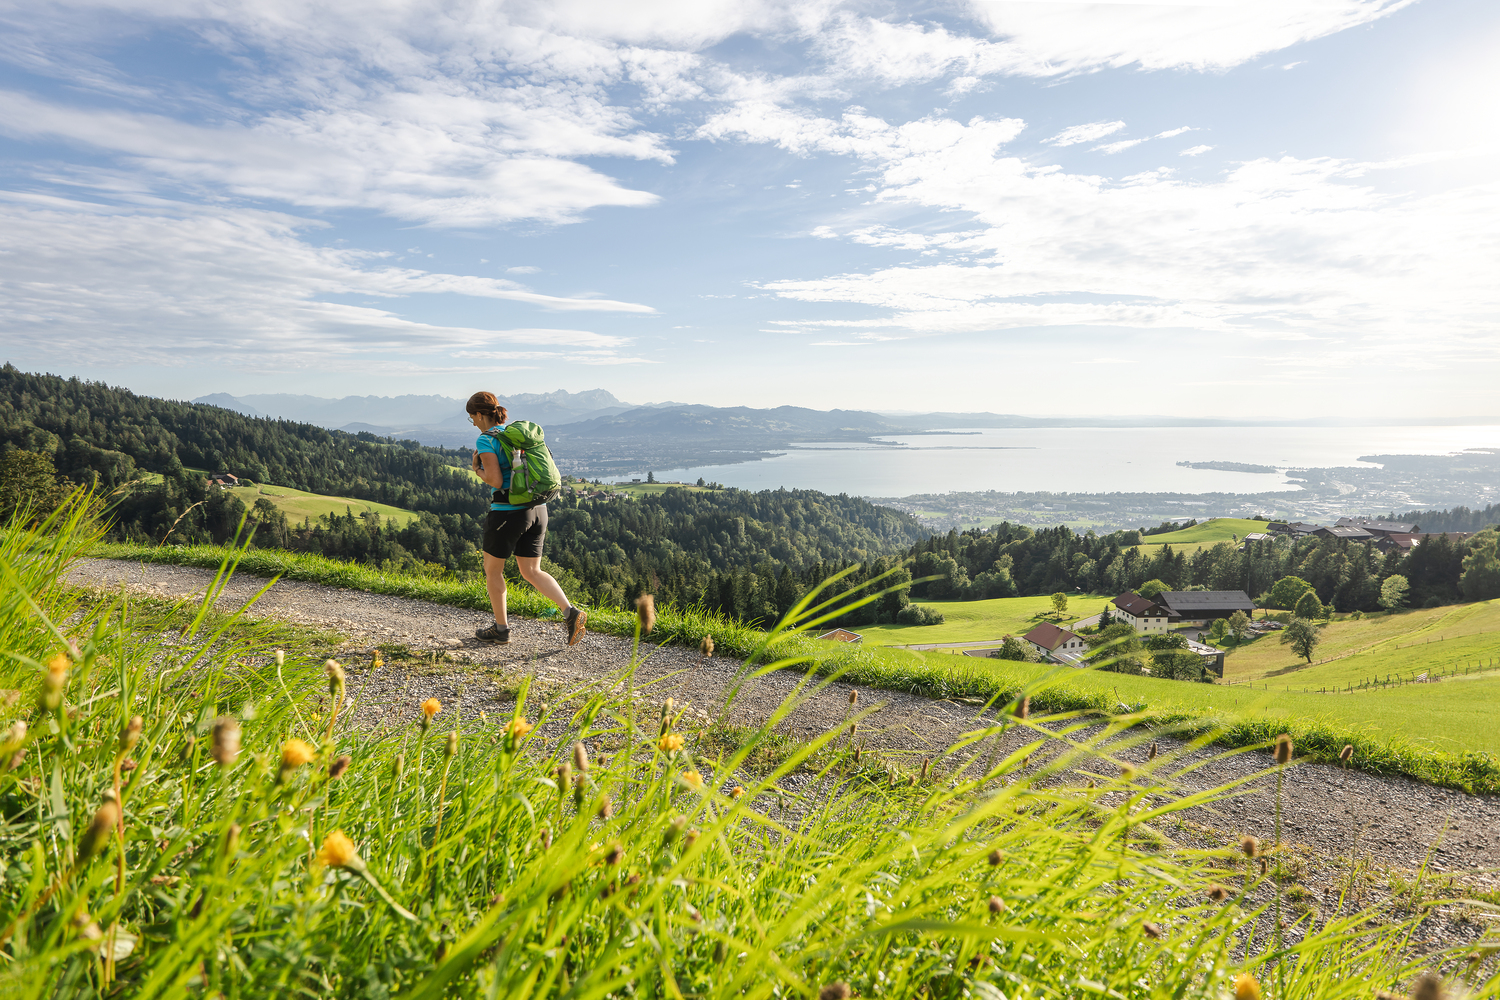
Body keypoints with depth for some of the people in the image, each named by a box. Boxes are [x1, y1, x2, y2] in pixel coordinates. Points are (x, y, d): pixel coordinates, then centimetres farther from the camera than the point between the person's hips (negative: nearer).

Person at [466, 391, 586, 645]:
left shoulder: (486, 440, -10)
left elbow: (495, 480, -18)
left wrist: (478, 470, 2)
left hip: (507, 512, -7)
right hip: (537, 510, 7)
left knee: (492, 570, 14)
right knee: (532, 572, 13)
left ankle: (501, 629, 22)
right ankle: (571, 612, -4)